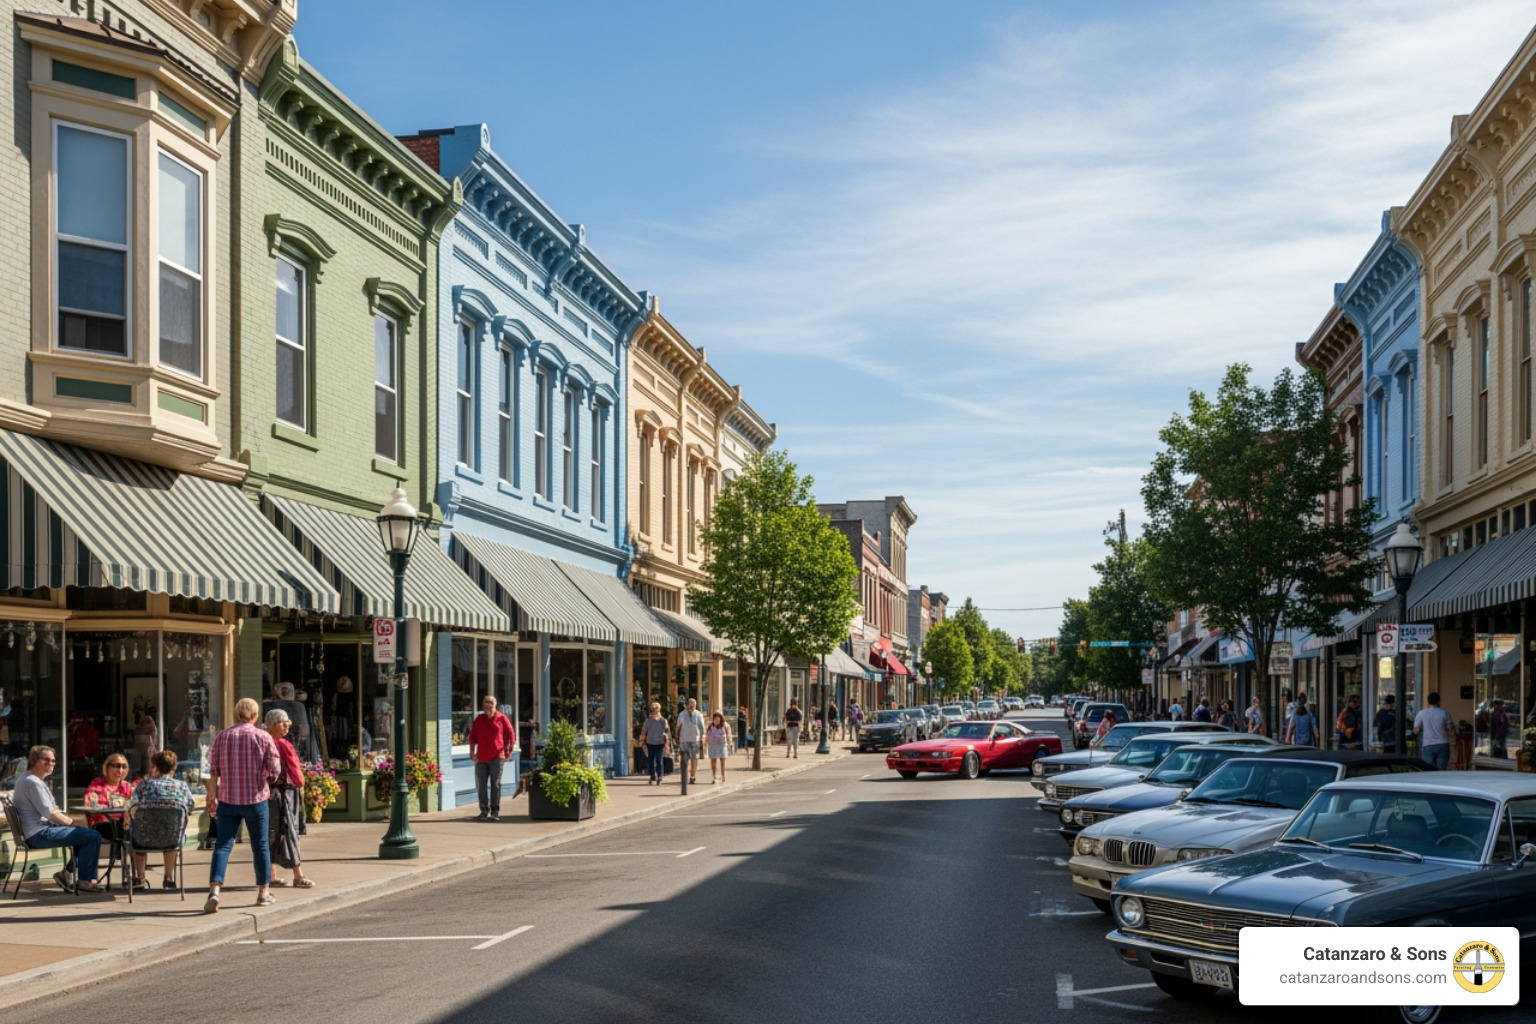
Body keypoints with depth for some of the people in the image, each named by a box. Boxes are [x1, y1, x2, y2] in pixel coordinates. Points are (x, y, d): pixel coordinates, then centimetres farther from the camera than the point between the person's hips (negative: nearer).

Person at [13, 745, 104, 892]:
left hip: (36, 833, 11)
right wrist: (72, 822, -8)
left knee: (87, 834, 23)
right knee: (93, 837, -17)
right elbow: (51, 814, -22)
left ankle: (67, 872, 18)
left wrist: (70, 820, 9)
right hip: (40, 834, -11)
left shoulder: (25, 779, 17)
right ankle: (84, 881, -6)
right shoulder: (33, 783, -17)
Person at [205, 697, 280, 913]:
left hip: (227, 799, 2)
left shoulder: (222, 737, 3)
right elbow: (275, 769, -5)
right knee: (260, 846, 10)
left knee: (223, 845, 2)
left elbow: (213, 771, 2)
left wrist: (212, 796, 10)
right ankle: (263, 893, 18)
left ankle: (214, 890, -15)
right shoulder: (262, 737, -4)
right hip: (256, 799, -1)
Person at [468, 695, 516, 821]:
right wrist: (472, 751, 8)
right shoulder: (479, 719, 11)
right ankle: (484, 811, 12)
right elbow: (472, 736, 15)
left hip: (497, 757, -3)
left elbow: (511, 734, 6)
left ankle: (495, 812, 2)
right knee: (481, 785, 4)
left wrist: (509, 749, 0)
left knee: (495, 784, -3)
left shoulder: (501, 718, 3)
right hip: (481, 757, 3)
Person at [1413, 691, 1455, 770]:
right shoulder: (1444, 713, -1)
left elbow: (1416, 731, -2)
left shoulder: (1421, 714, 1)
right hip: (1442, 745, 0)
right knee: (1442, 771, 3)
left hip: (1428, 746, 0)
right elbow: (1451, 730, 1)